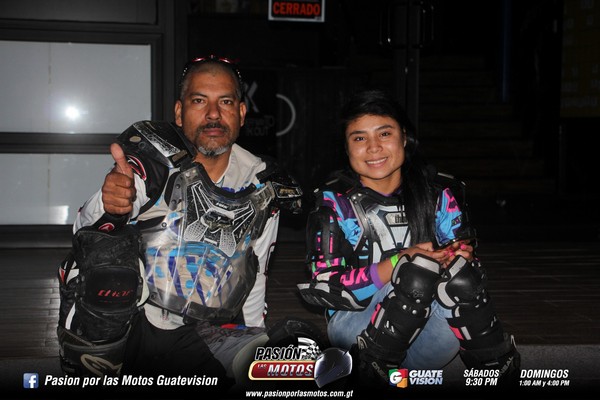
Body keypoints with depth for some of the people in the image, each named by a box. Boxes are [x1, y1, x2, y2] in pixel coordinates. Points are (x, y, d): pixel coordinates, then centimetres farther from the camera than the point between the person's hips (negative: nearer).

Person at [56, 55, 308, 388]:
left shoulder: (263, 186, 7)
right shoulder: (152, 155, -5)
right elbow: (86, 229, -15)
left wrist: (253, 345, 14)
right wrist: (107, 206, -38)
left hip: (202, 342, 4)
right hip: (123, 326, -3)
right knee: (104, 246, -31)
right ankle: (90, 370, -11)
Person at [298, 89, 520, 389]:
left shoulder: (439, 193, 4)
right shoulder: (333, 202, -3)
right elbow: (323, 287, -11)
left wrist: (458, 257, -23)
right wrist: (398, 263, -23)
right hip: (357, 327, -2)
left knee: (460, 277, -29)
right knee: (419, 271, -31)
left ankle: (501, 372, -13)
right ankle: (370, 371, -15)